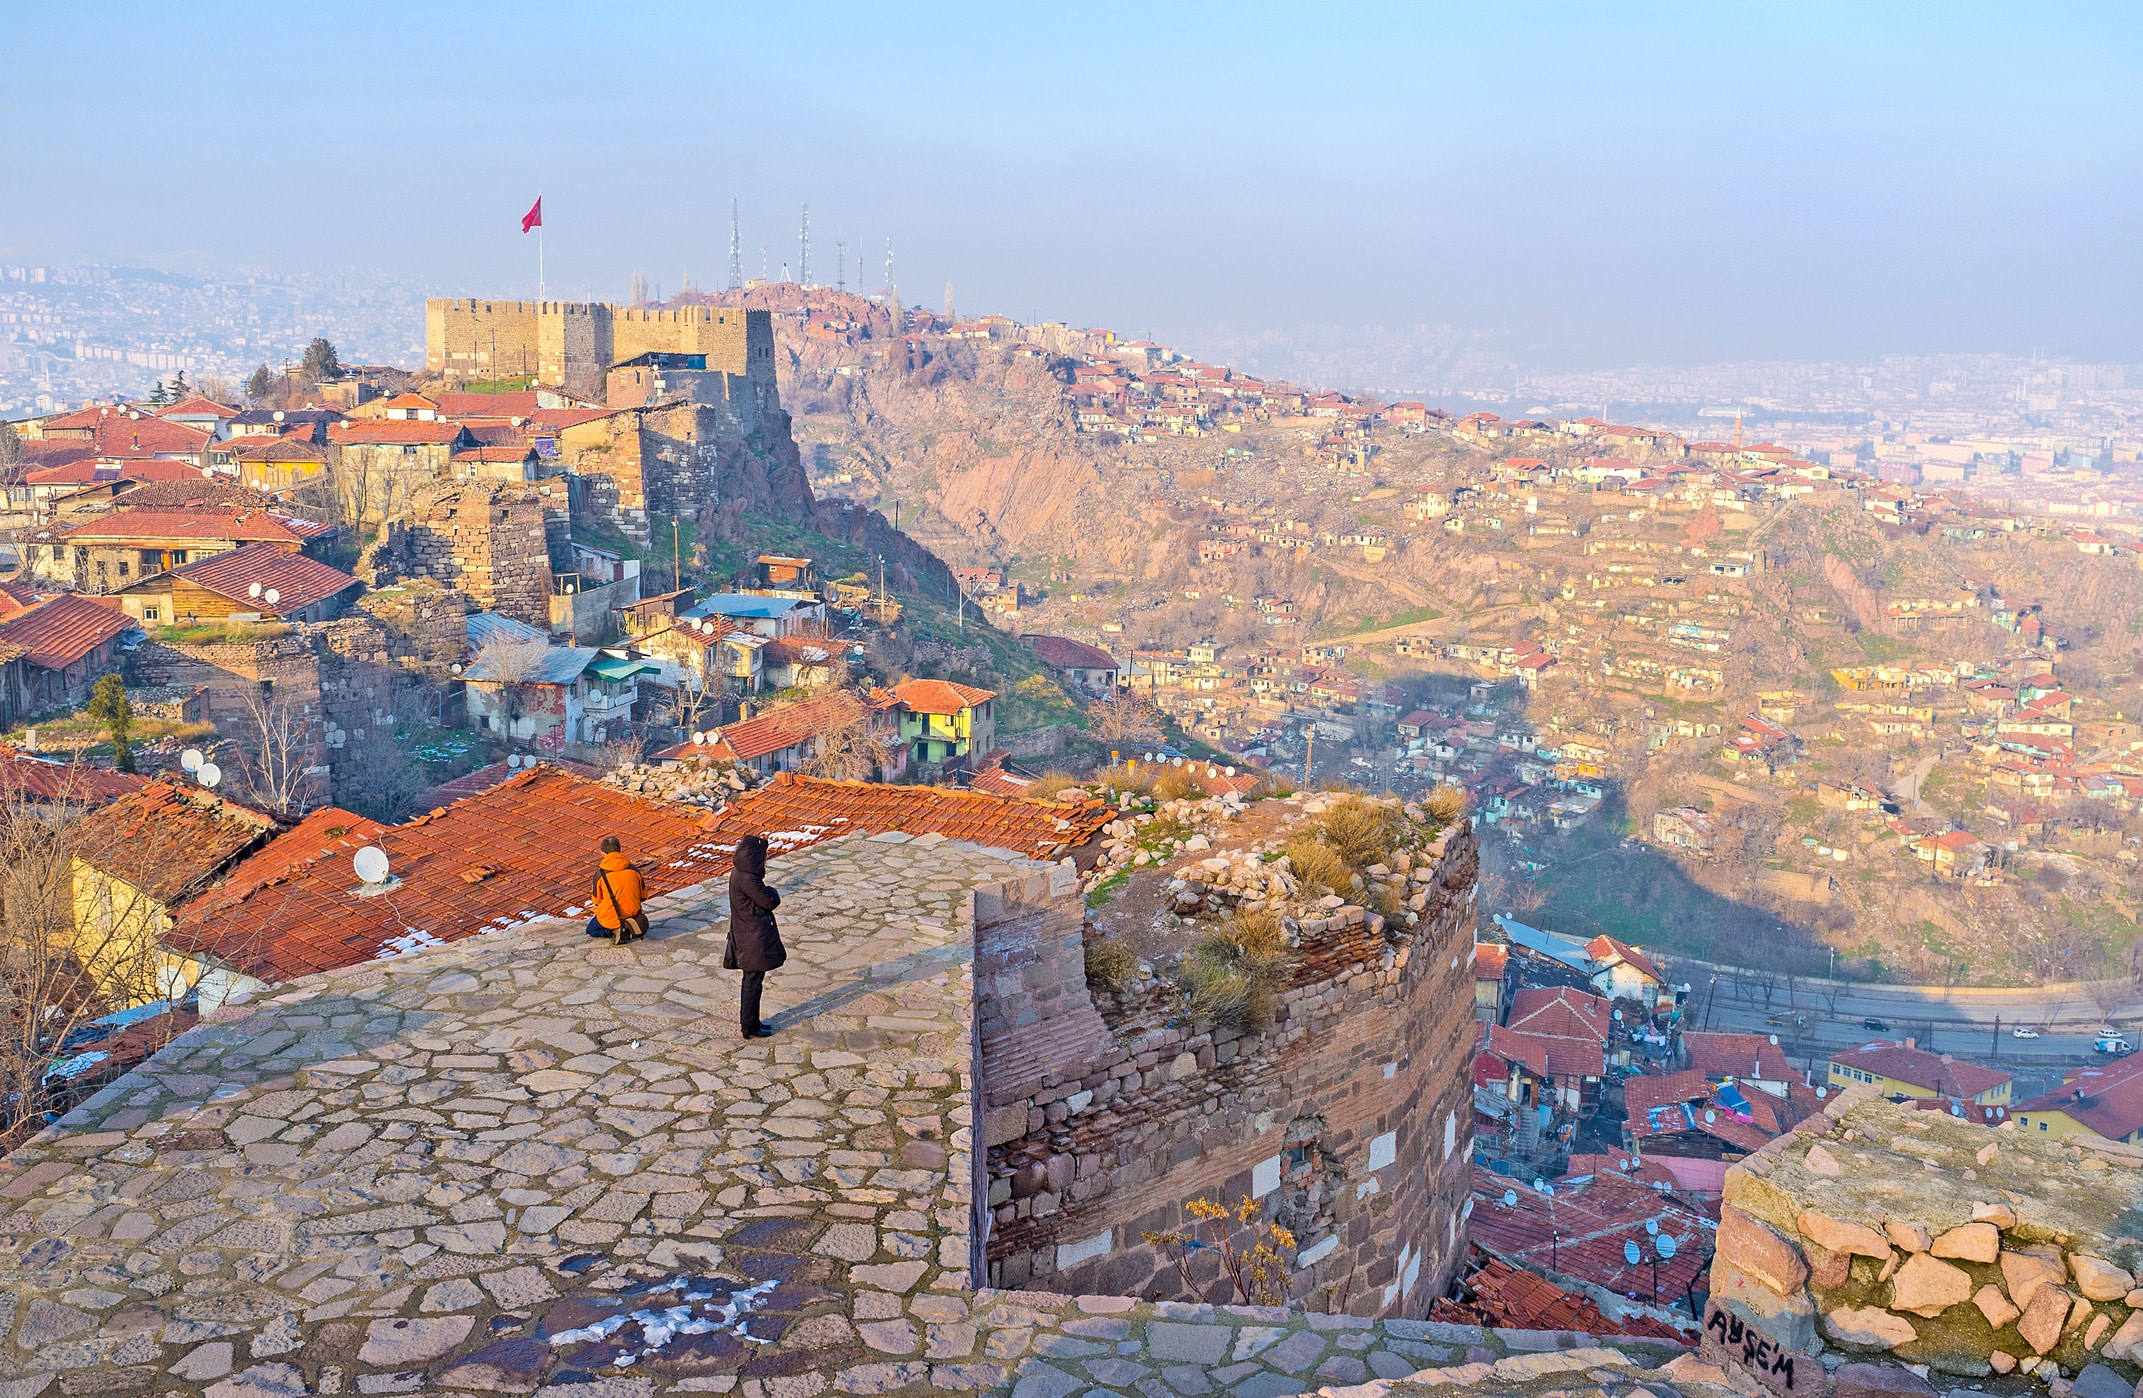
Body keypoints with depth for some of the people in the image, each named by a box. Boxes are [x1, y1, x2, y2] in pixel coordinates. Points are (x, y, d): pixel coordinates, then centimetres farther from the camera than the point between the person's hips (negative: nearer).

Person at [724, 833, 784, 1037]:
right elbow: (770, 902, -18)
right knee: (753, 982, 2)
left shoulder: (739, 873, 5)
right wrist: (772, 893, -1)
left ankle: (749, 1022, 31)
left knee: (751, 980, 19)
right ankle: (750, 1028, 11)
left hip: (746, 934, 10)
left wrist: (768, 894, -4)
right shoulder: (747, 879, -26)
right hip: (754, 939, -10)